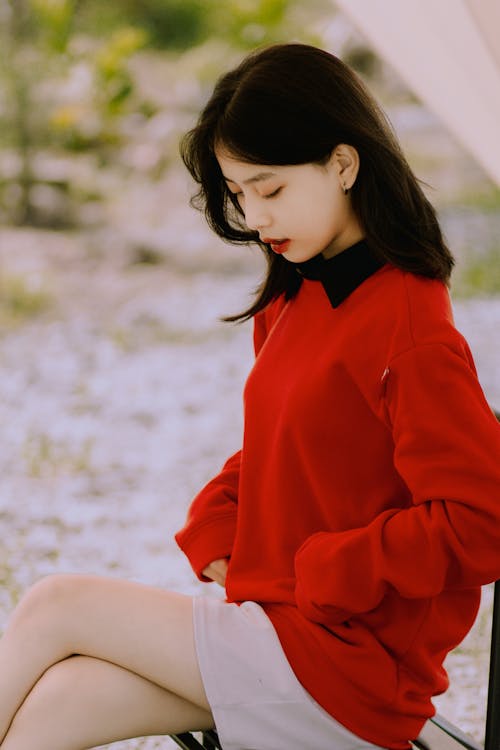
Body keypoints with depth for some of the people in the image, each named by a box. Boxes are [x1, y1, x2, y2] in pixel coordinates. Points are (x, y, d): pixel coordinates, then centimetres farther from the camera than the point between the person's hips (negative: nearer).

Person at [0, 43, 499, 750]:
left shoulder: (413, 333, -17)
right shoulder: (290, 305, 12)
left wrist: (317, 573, -16)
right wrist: (213, 538, 5)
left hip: (347, 676, -8)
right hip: (279, 625, 8)